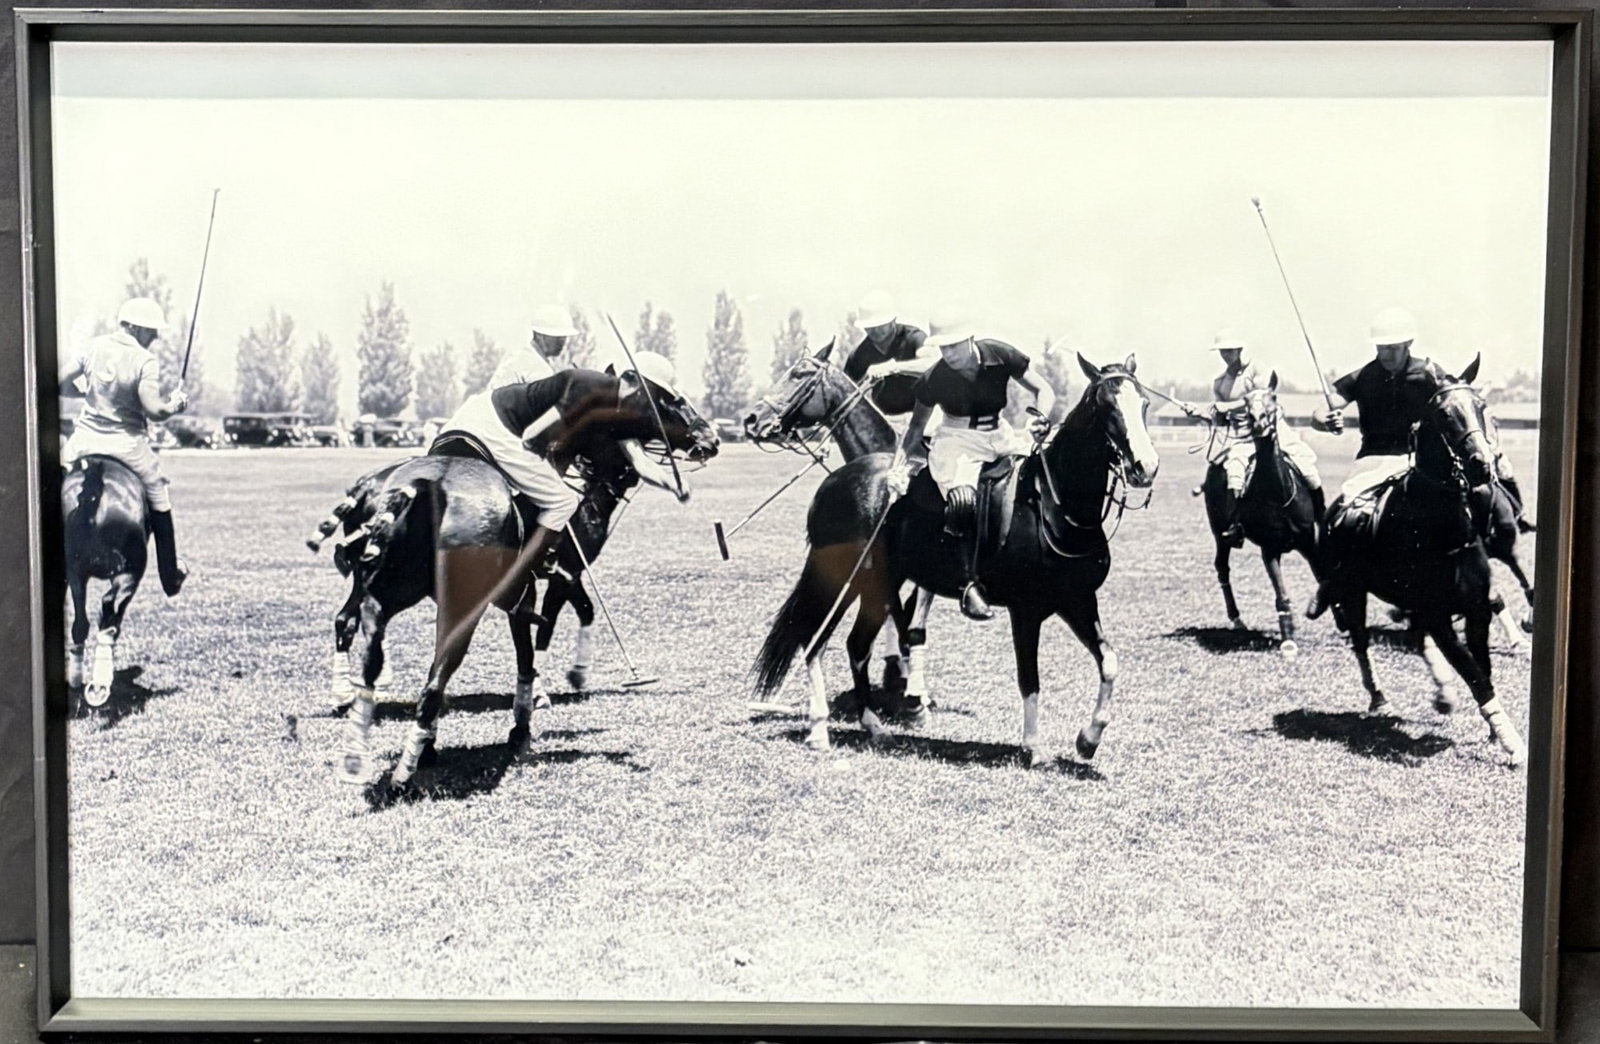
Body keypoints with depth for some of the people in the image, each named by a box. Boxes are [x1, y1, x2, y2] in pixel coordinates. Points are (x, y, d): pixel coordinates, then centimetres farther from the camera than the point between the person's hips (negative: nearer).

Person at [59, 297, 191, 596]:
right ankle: (171, 576, 20)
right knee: (159, 500, 15)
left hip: (86, 438, 3)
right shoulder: (145, 361, -13)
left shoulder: (93, 348, 0)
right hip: (128, 445, -3)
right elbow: (153, 410, -20)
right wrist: (175, 404, -1)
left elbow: (62, 384, 4)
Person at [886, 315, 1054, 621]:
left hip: (999, 435, 5)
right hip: (957, 440, -5)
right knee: (964, 501, -32)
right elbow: (916, 426, 0)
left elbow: (1043, 391, -2)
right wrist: (898, 466, -13)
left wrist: (1042, 418, -24)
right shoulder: (934, 379, -11)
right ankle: (970, 585, -25)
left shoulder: (1000, 355, -8)